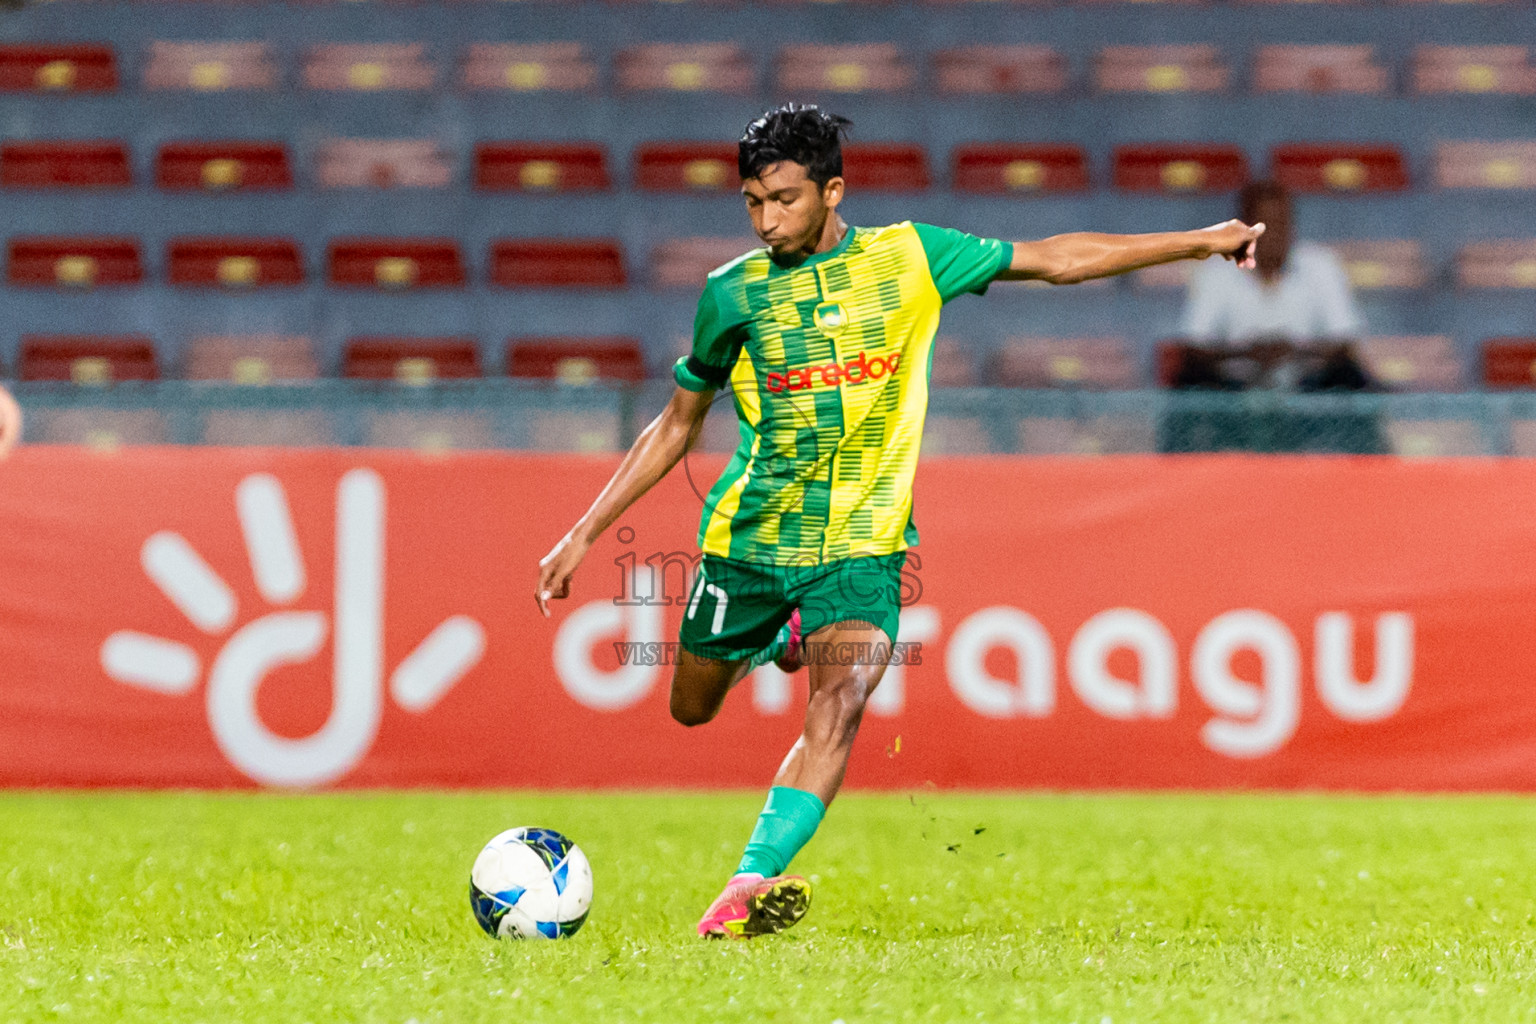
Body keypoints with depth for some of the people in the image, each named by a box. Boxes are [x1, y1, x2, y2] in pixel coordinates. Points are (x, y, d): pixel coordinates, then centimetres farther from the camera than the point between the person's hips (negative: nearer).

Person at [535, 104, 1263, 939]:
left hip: (861, 541, -2)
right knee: (692, 710, 14)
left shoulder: (907, 257, -2)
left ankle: (752, 884, -29)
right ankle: (775, 639, 45)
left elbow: (1052, 259, 7)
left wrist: (1196, 242, 5)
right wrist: (584, 533, 8)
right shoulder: (734, 293, -1)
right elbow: (675, 426, 10)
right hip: (749, 535, 2)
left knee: (838, 709, -24)